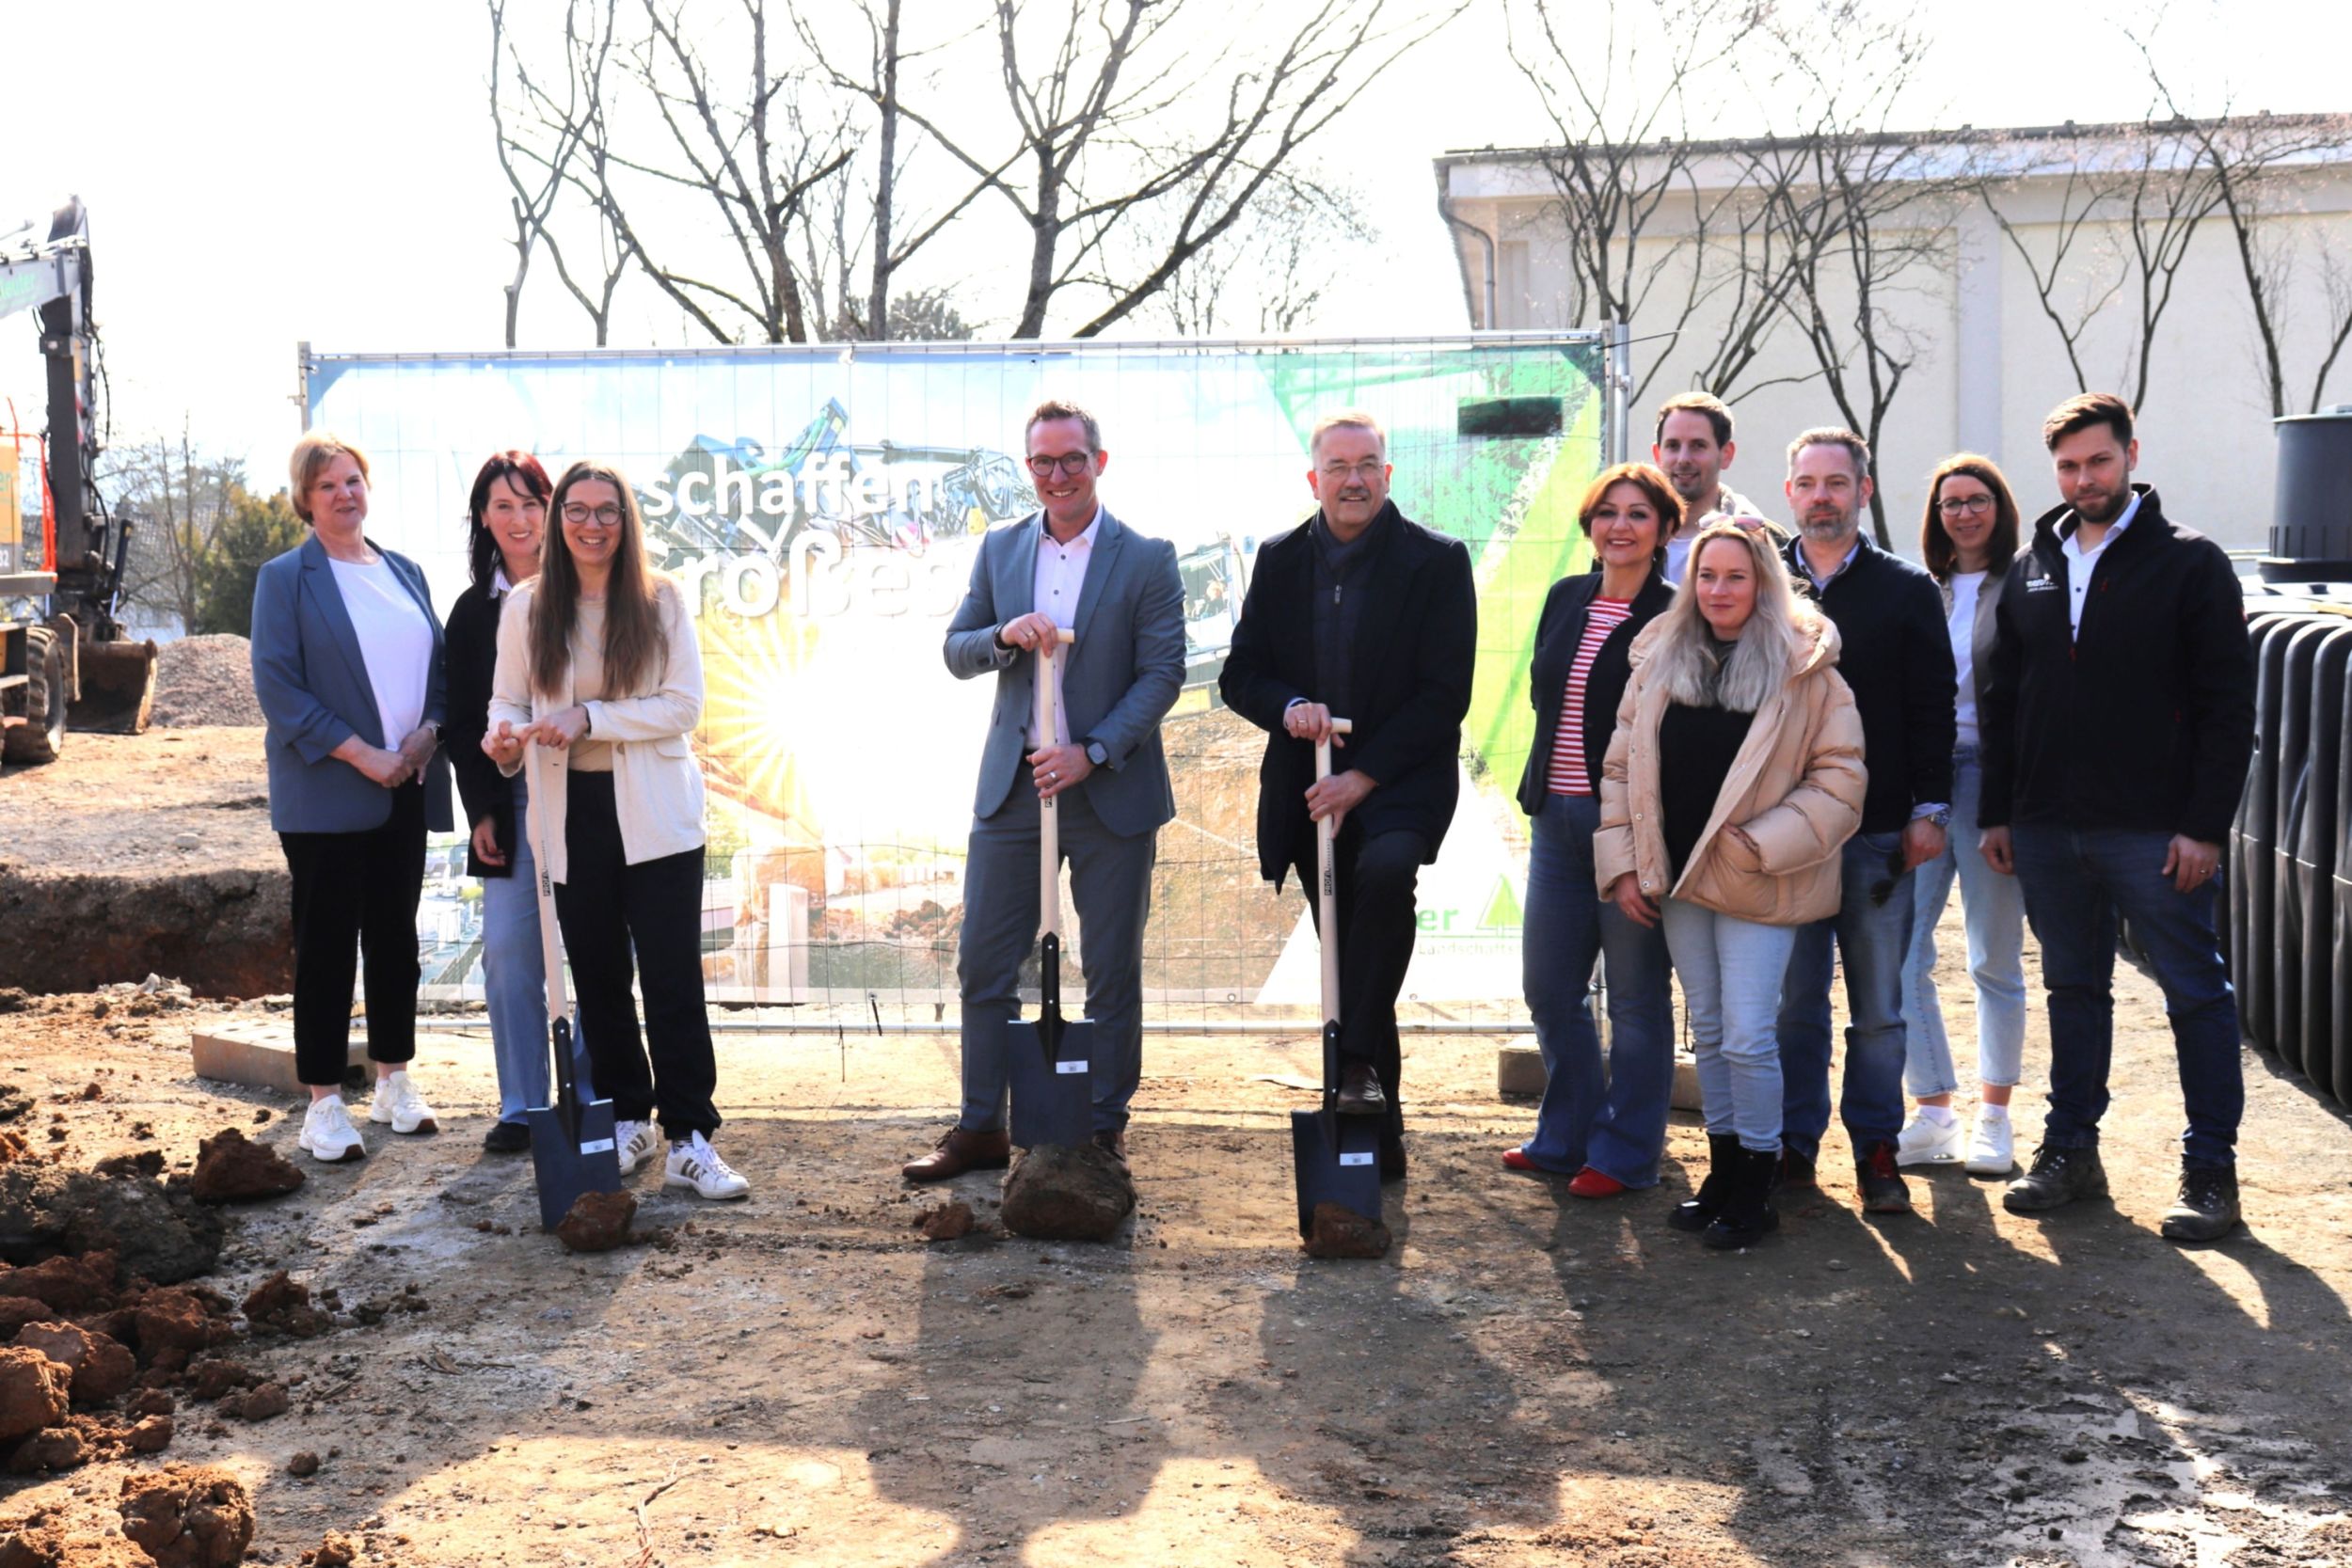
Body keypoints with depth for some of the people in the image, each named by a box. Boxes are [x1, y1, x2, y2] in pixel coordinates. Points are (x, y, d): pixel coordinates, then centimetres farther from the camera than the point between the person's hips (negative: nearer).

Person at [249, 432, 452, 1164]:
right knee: (327, 943, 0)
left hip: (406, 788, 5)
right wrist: (362, 755, -16)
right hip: (326, 793, -5)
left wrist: (427, 734, -5)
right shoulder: (286, 578, -4)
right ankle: (324, 1102, 6)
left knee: (396, 936, 12)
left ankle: (394, 1082, 23)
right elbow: (278, 686, -11)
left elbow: (437, 664, 14)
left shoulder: (404, 572, 12)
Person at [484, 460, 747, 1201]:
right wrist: (504, 738, -16)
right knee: (598, 978, 10)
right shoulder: (526, 606, 4)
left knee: (673, 978, -5)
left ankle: (689, 1140, -2)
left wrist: (590, 718, -17)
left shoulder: (662, 600, -2)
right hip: (572, 813, 2)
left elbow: (683, 705, -7)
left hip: (655, 813, -2)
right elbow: (508, 701, 7)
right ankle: (626, 1121, 24)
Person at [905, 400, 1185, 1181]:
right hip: (1011, 787, 3)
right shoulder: (999, 550, 9)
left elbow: (1162, 675, -7)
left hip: (1110, 792, -3)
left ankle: (1104, 1131, 18)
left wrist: (1092, 754, -17)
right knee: (983, 962, 5)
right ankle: (981, 1129, 17)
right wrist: (1004, 636, -13)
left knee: (1112, 971, 5)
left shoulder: (1147, 559, -3)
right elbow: (955, 653, 9)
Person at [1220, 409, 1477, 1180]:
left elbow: (1445, 694, -8)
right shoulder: (1280, 561, 9)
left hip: (1401, 779, -4)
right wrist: (1288, 707, -14)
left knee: (1386, 871, -35)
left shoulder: (1437, 562, -3)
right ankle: (1378, 1131, 17)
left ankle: (1359, 1062, -26)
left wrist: (1364, 776, -16)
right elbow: (1239, 675, 9)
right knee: (1344, 963, 7)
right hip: (1310, 786, 4)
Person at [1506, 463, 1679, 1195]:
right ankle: (1566, 1136, 29)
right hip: (1558, 818, 7)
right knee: (1549, 985, 13)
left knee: (1636, 994, 4)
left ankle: (1624, 1154, 16)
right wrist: (1539, 791, 11)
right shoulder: (1565, 599, 11)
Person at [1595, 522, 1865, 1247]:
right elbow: (1622, 766, 10)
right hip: (1676, 877, 5)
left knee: (1747, 1037, -7)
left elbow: (1840, 778, -7)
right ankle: (1722, 1171, 24)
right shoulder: (1658, 662, 7)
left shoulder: (1806, 670, -5)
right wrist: (1622, 864, 3)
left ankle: (1755, 1187, 7)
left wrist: (1761, 846, -15)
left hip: (1757, 887, -5)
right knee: (1707, 1031, 13)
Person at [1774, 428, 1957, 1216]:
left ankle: (1875, 1148, 14)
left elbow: (1933, 707, 5)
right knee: (1792, 998, 6)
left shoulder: (1907, 590, 6)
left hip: (1879, 832, -1)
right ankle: (1794, 1142, 17)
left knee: (1878, 1004, 4)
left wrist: (1928, 809, -2)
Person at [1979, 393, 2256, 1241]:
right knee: (2073, 989, 14)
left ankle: (2211, 1168, 11)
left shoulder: (2190, 564, -4)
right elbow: (2003, 700, 15)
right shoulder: (2031, 570, 11)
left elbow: (2229, 706, -7)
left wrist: (2206, 825, -12)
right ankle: (2070, 1151, 23)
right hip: (2047, 827, 5)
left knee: (2195, 993, 2)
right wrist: (1997, 812, 9)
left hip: (2154, 830, -5)